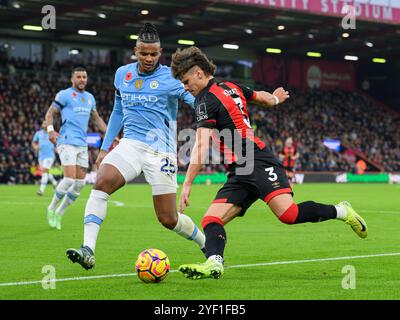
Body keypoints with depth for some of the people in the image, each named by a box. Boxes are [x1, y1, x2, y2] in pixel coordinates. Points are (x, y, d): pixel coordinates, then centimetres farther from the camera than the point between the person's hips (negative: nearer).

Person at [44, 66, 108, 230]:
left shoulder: (90, 97, 17)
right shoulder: (64, 95, -2)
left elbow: (97, 118, 27)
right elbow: (50, 112, -4)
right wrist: (50, 130, -21)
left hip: (82, 144, 7)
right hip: (67, 142, -7)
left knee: (80, 183, 2)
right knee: (70, 179, -16)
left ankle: (60, 213, 16)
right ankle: (52, 208, 5)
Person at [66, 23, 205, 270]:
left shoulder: (170, 78, -3)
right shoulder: (122, 74, 11)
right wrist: (105, 147, 20)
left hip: (161, 151, -3)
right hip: (130, 145, 4)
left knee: (168, 219, -3)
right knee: (102, 182, -26)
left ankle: (207, 245, 26)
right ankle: (88, 251, -31)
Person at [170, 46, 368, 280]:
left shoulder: (207, 100, -7)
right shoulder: (231, 87, 19)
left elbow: (201, 147, -16)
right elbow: (264, 98, 34)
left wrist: (187, 185, -17)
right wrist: (275, 98, 58)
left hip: (258, 163, -10)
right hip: (240, 174, 10)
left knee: (289, 214, -23)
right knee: (211, 221, -7)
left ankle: (341, 212, -1)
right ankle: (214, 262, -33)